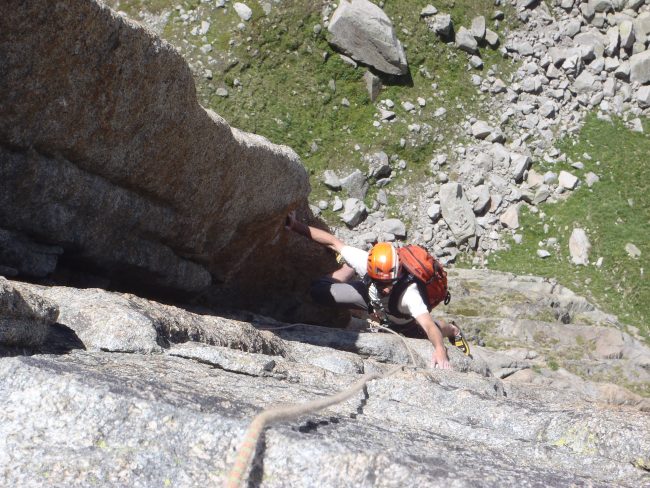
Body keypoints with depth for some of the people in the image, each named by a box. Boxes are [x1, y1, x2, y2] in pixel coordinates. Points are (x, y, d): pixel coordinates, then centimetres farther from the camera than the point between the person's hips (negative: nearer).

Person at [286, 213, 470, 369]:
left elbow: (429, 326, -55)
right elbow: (333, 242, -28)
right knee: (318, 291, -10)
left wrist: (440, 350, -74)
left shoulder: (408, 293, -47)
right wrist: (295, 226, -32)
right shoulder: (364, 262, -38)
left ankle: (454, 331, 39)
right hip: (370, 297, 2)